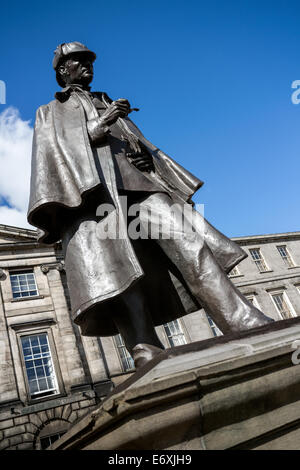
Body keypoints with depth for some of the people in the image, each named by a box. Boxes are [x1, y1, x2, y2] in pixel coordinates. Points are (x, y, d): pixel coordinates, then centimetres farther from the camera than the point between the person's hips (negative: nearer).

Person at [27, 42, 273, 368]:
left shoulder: (111, 107, 40)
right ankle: (148, 356, -42)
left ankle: (249, 329, -32)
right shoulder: (49, 112, 30)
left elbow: (143, 145, 29)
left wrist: (147, 156, 2)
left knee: (187, 243, -21)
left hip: (136, 181, 3)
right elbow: (51, 152, 9)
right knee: (112, 269, -28)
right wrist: (96, 127, -7)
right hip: (88, 188, -3)